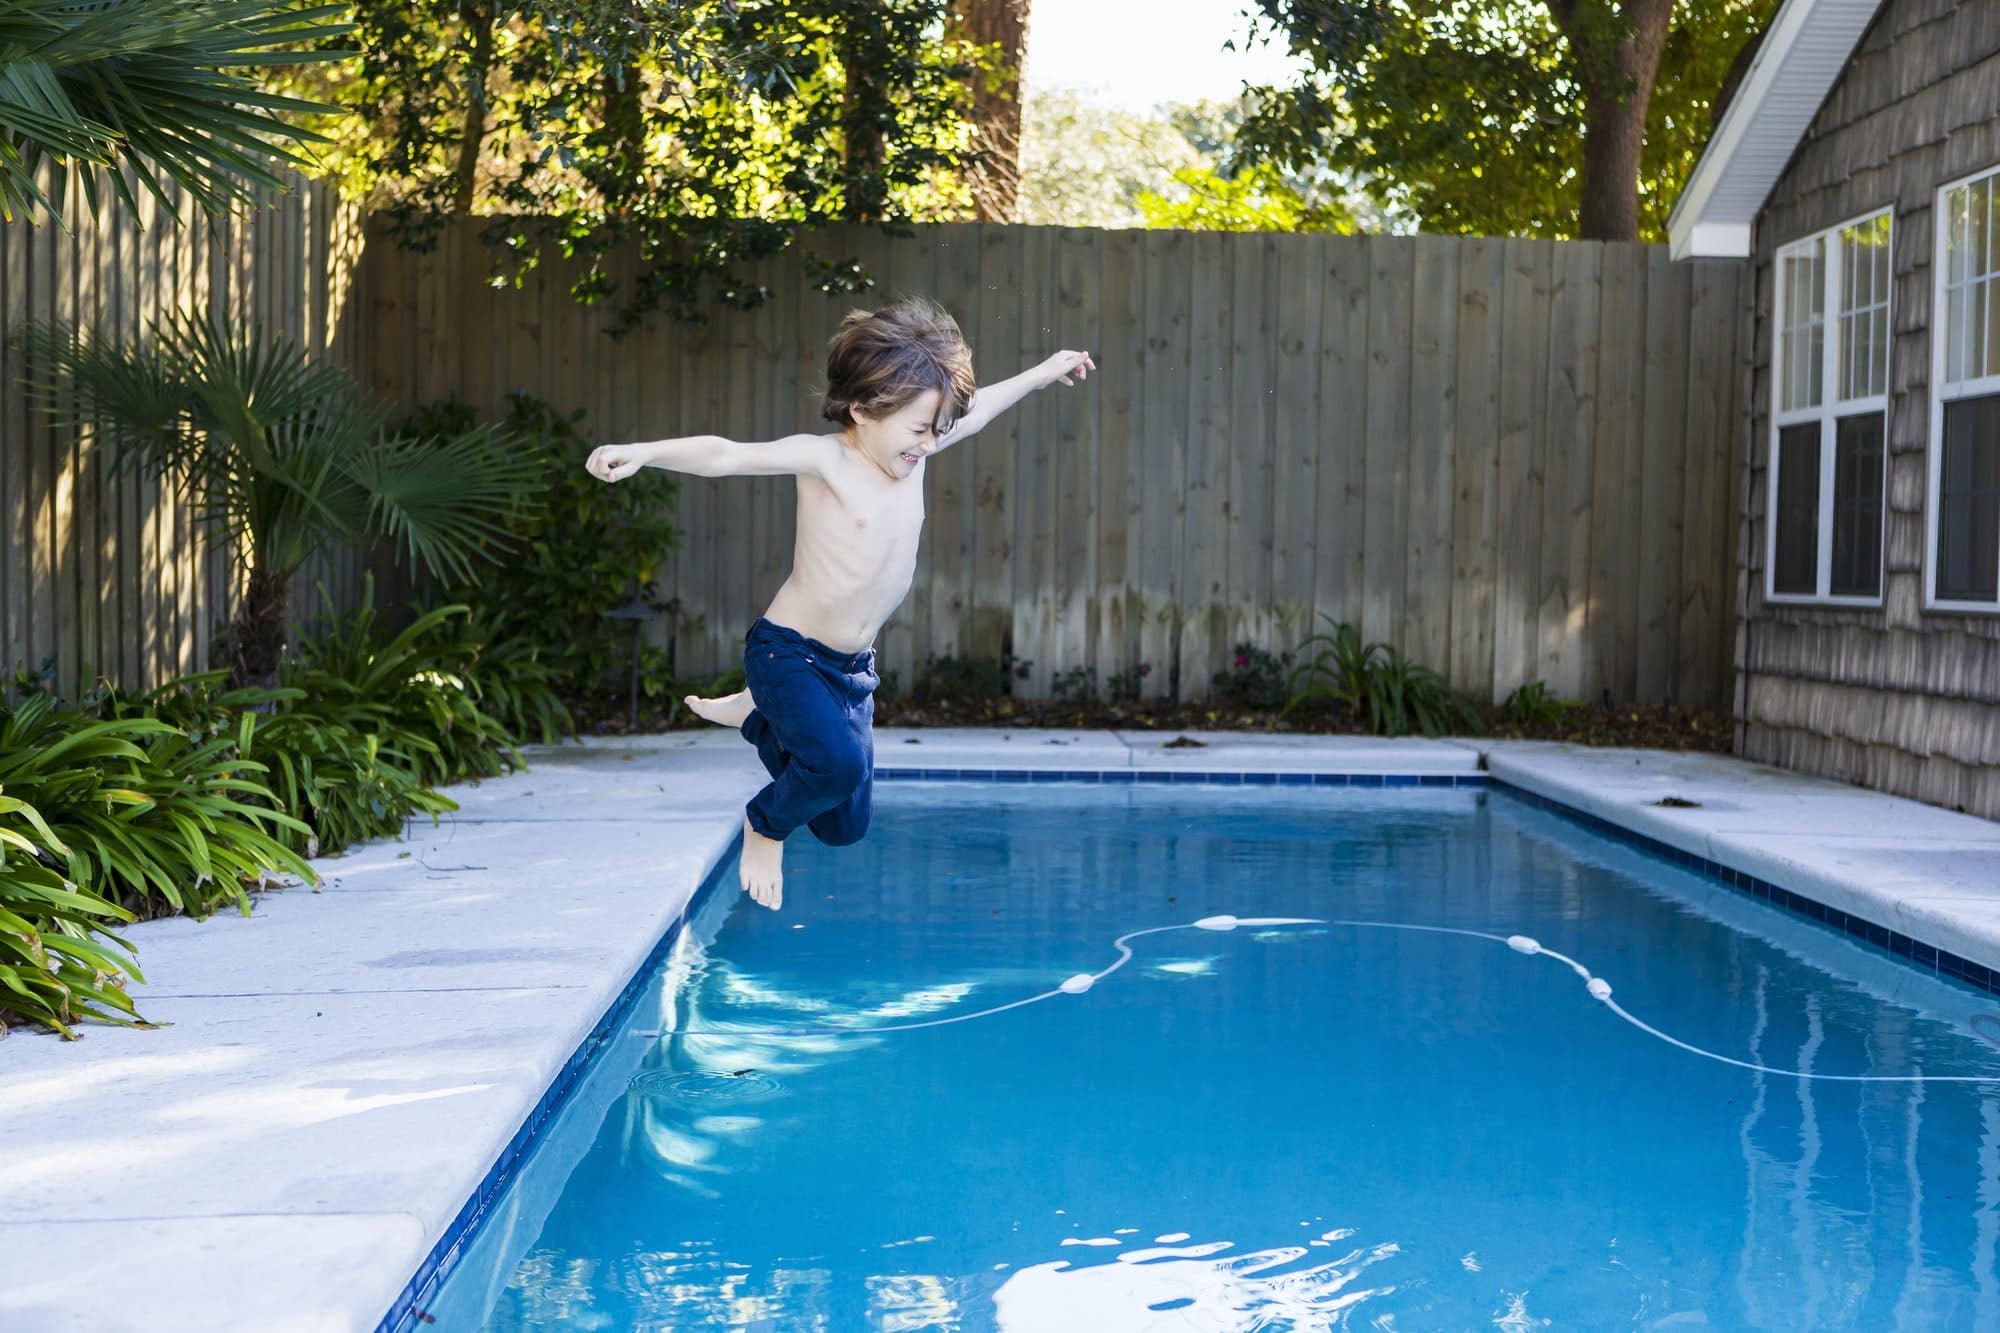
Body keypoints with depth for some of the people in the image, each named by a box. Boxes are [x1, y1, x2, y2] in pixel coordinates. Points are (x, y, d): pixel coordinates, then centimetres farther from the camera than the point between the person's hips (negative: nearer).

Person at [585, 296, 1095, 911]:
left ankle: (757, 717, 39)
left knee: (845, 827, 15)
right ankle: (765, 824, 1)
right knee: (839, 762, -34)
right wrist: (644, 452, -48)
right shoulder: (825, 459, -19)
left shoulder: (913, 448, 1)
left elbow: (976, 408, 19)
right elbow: (726, 455, -32)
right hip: (789, 653, -7)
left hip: (854, 669, 7)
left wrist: (1044, 372, 33)